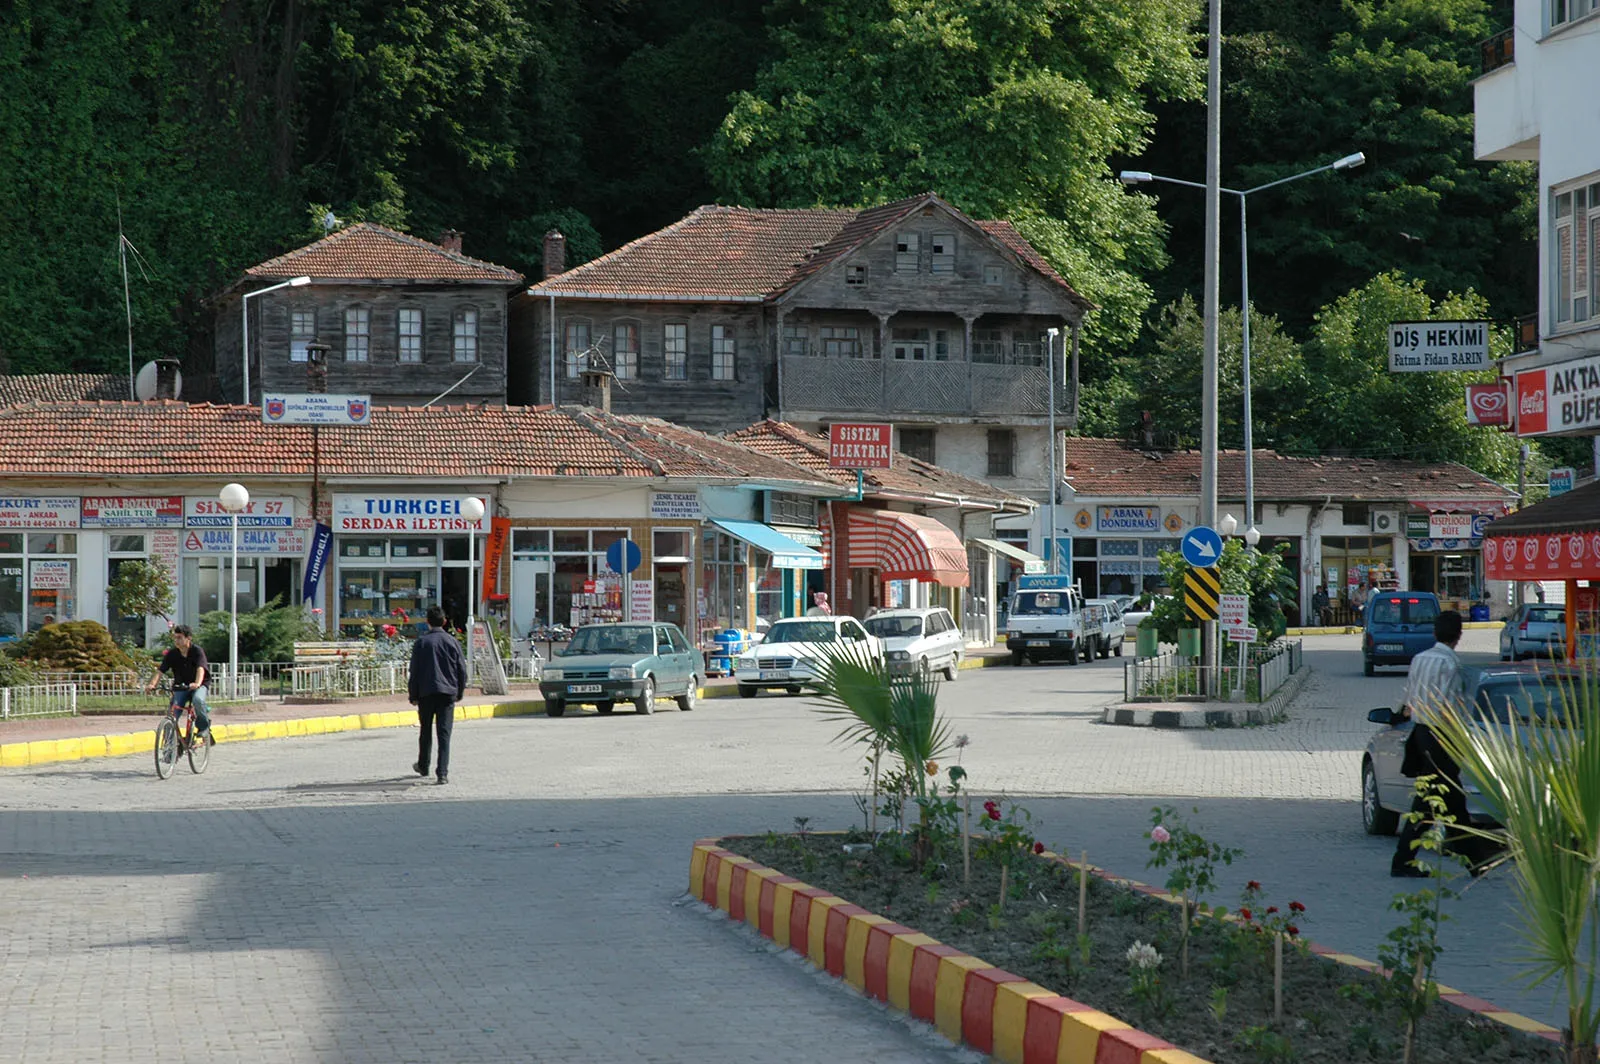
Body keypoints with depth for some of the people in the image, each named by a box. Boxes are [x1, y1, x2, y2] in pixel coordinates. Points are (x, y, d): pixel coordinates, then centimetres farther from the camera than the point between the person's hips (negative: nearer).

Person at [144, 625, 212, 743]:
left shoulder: (197, 651, -16)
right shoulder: (172, 653, -6)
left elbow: (201, 668, -32)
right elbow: (160, 670, -15)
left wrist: (197, 683, -53)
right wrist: (152, 684, -34)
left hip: (198, 686, -3)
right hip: (180, 687, 3)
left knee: (198, 700, -36)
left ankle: (204, 726, -11)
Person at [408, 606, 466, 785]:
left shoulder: (422, 642, -2)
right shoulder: (452, 641, 1)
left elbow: (414, 671, -2)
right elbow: (462, 670, 5)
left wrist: (413, 696, 6)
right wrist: (459, 693, 16)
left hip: (426, 693, 0)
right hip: (448, 692, 0)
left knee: (426, 731, 17)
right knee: (444, 733, -2)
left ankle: (423, 766, 32)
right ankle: (442, 773, -11)